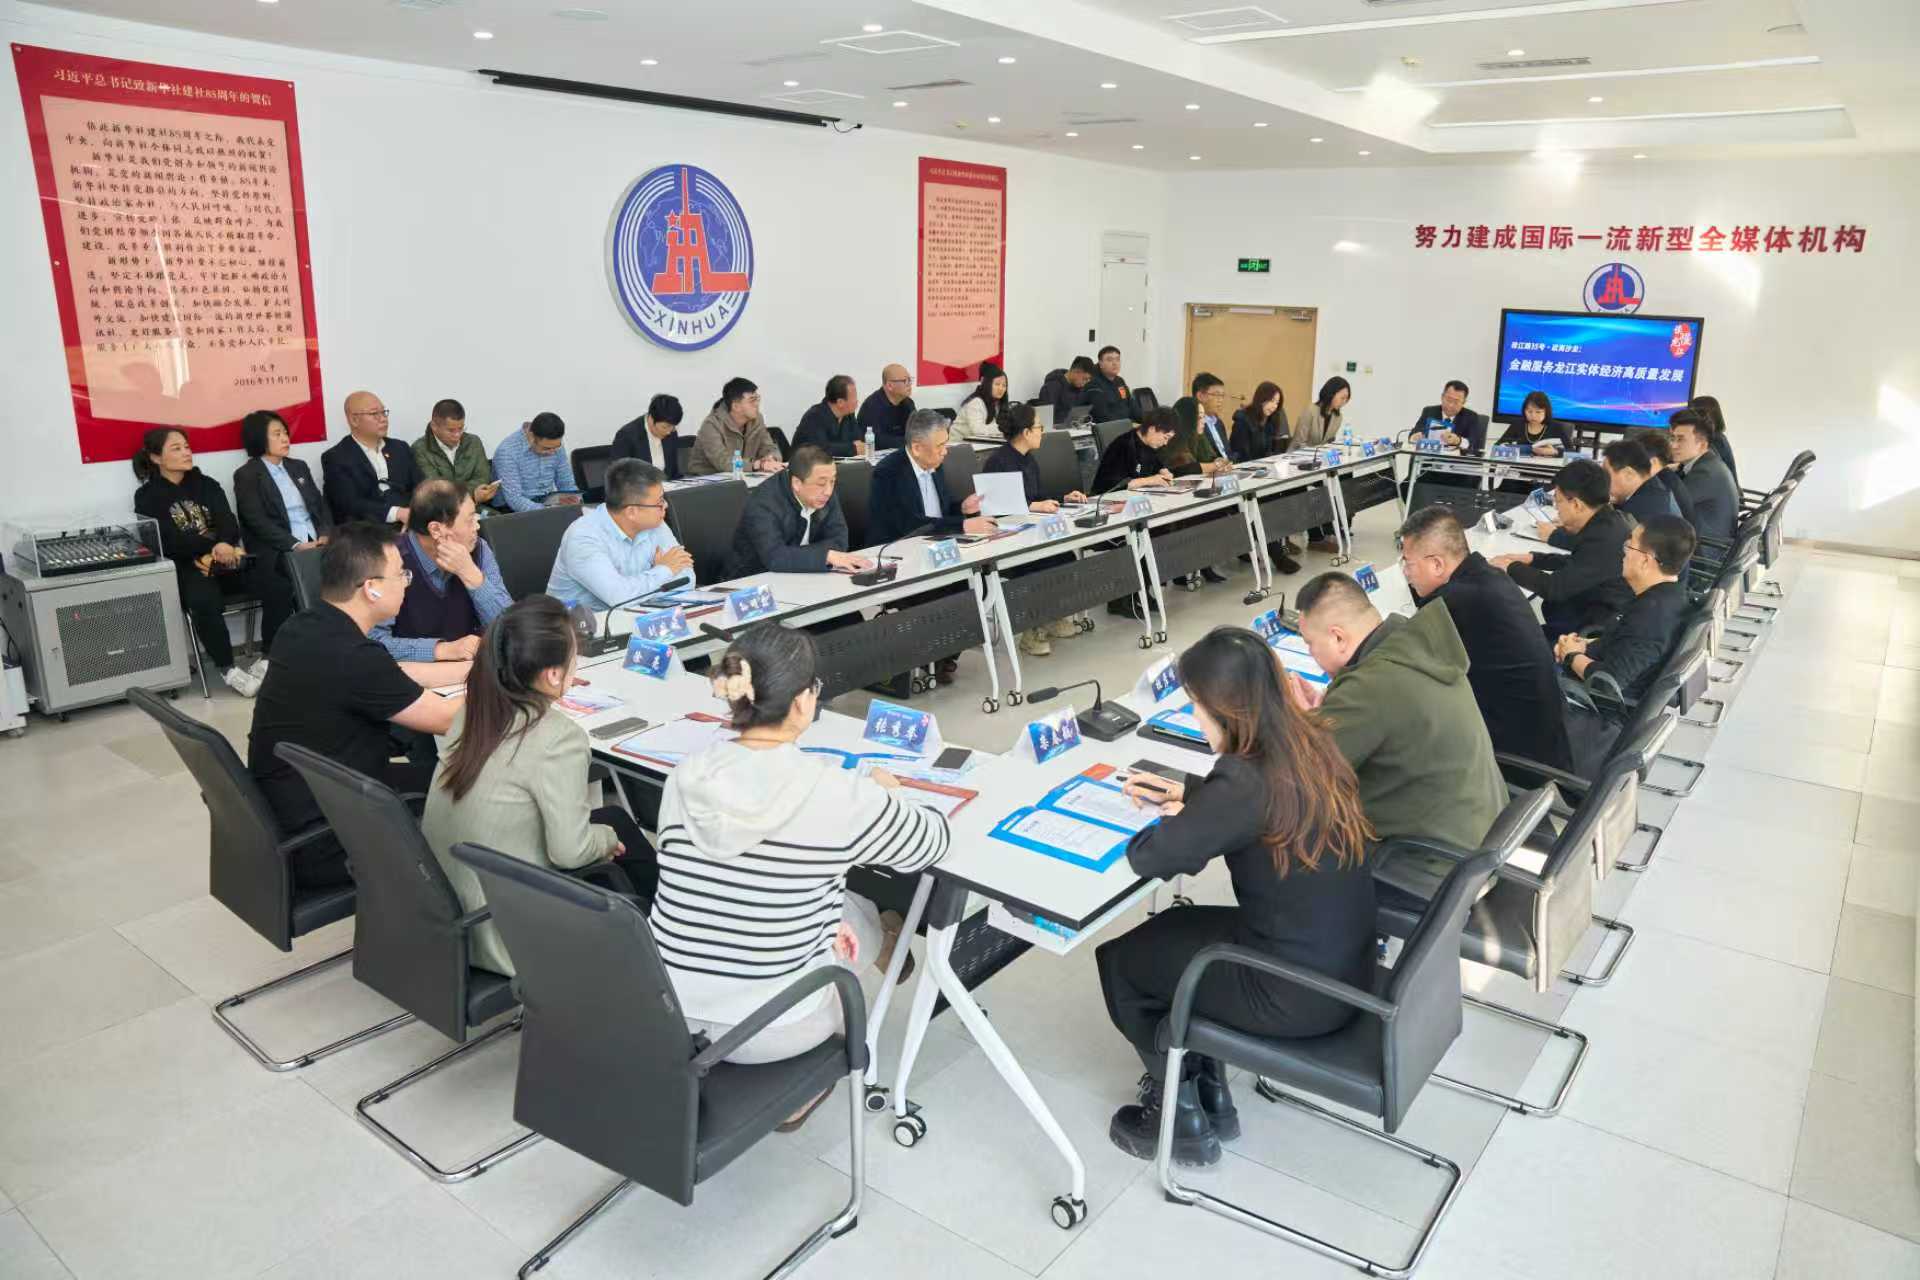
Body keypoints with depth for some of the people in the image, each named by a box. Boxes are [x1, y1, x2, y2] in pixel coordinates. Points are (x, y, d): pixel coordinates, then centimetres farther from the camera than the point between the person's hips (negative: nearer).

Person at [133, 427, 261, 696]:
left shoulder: (207, 485, 16)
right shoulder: (147, 497, 6)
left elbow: (228, 522, 0)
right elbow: (170, 539, -9)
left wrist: (225, 546, -23)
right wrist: (212, 548, -22)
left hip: (224, 557, 4)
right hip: (183, 567, -3)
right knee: (204, 600, -37)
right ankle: (228, 669, -23)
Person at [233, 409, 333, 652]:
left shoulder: (298, 467, 21)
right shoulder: (246, 475, 3)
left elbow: (321, 505, 16)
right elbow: (258, 522, -8)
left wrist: (325, 535, -4)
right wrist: (296, 545, -19)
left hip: (315, 544, 5)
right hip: (279, 553, -5)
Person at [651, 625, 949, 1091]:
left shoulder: (687, 776, -7)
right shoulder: (836, 793, -21)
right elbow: (933, 841, -3)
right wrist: (885, 795, 16)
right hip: (765, 1029, -5)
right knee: (877, 925, 25)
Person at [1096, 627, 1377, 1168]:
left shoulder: (1249, 781, -28)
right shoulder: (1310, 744, -3)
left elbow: (1149, 858, -21)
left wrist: (1173, 817, -1)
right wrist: (1186, 797, 12)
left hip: (1299, 995, -8)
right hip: (1344, 967, 8)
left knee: (1118, 959, 11)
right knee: (1171, 929, 25)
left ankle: (1185, 1121, 26)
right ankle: (1208, 1094, 33)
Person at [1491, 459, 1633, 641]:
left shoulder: (1604, 539, -27)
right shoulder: (1605, 520, 3)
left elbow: (1555, 588, -24)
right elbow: (1576, 561, 19)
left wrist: (1511, 568, -9)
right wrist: (1532, 558, 7)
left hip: (1601, 627, -9)